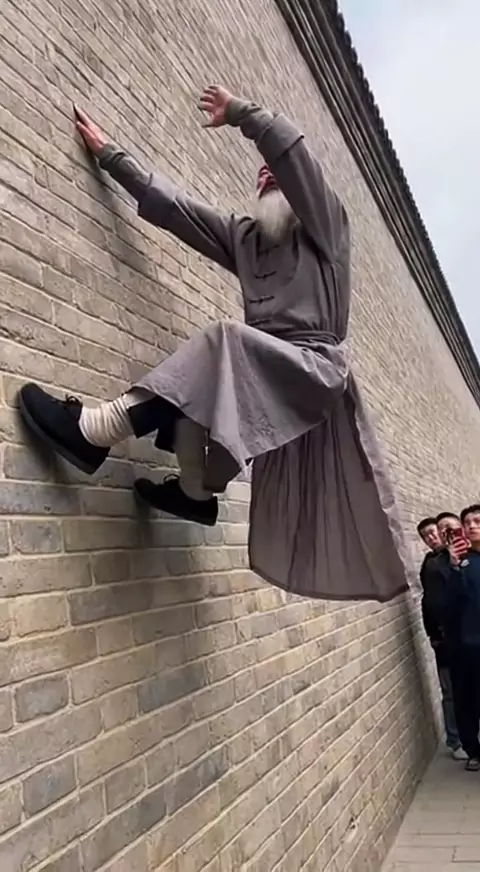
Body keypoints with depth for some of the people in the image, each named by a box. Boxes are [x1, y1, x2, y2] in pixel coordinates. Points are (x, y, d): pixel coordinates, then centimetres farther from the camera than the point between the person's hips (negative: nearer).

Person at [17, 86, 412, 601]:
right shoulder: (243, 236, 23)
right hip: (270, 370, 8)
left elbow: (289, 149, -10)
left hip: (315, 366, -7)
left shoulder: (324, 221, 8)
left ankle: (95, 432, -35)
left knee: (223, 344, -30)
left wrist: (239, 113, 3)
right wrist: (108, 154, 24)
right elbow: (169, 205, 22)